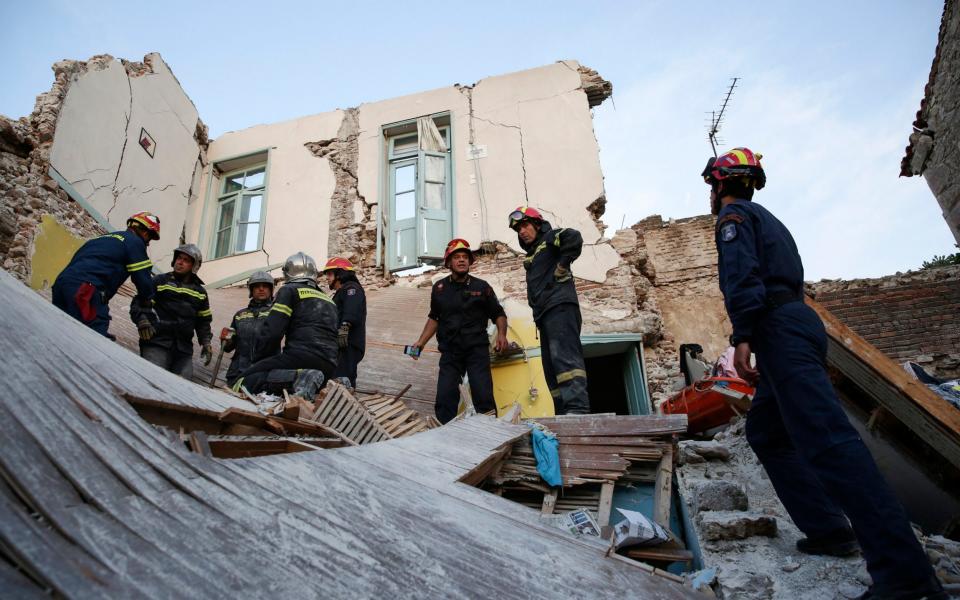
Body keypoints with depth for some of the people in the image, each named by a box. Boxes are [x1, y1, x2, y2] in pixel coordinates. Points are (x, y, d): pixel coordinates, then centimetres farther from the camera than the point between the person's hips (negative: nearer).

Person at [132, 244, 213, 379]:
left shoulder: (200, 292, 20)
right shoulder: (160, 281, 10)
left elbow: (204, 321, 25)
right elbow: (138, 302, 6)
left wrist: (205, 342, 12)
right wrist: (142, 321, -12)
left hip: (184, 348, 3)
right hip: (157, 342, -3)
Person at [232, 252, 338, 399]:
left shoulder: (289, 290, 7)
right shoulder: (329, 300, 26)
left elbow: (271, 332, -3)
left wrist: (258, 362, 10)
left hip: (301, 356, -7)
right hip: (328, 367, 7)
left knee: (244, 382, -3)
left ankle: (297, 378, -24)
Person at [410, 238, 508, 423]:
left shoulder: (481, 287, 4)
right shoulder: (439, 288, 9)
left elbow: (498, 314, 10)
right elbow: (434, 318, 20)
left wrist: (501, 333, -10)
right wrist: (421, 342, 11)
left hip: (477, 349, -2)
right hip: (450, 351, 2)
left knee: (483, 397, -10)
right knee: (445, 399, -2)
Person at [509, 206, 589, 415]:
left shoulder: (549, 238, 6)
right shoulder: (532, 257, 31)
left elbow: (574, 237, -15)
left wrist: (561, 269, -11)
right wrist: (537, 313, 13)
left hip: (559, 307, -10)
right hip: (545, 313, 10)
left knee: (564, 357, -24)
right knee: (551, 368, 3)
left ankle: (577, 408, -34)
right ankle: (564, 414, 2)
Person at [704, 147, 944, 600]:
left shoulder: (734, 214, 1)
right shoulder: (766, 218, 30)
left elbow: (742, 276, -15)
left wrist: (742, 338, -23)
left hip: (779, 327, -10)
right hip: (799, 321, 11)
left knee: (825, 437, -18)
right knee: (766, 432, 15)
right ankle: (828, 529, 11)